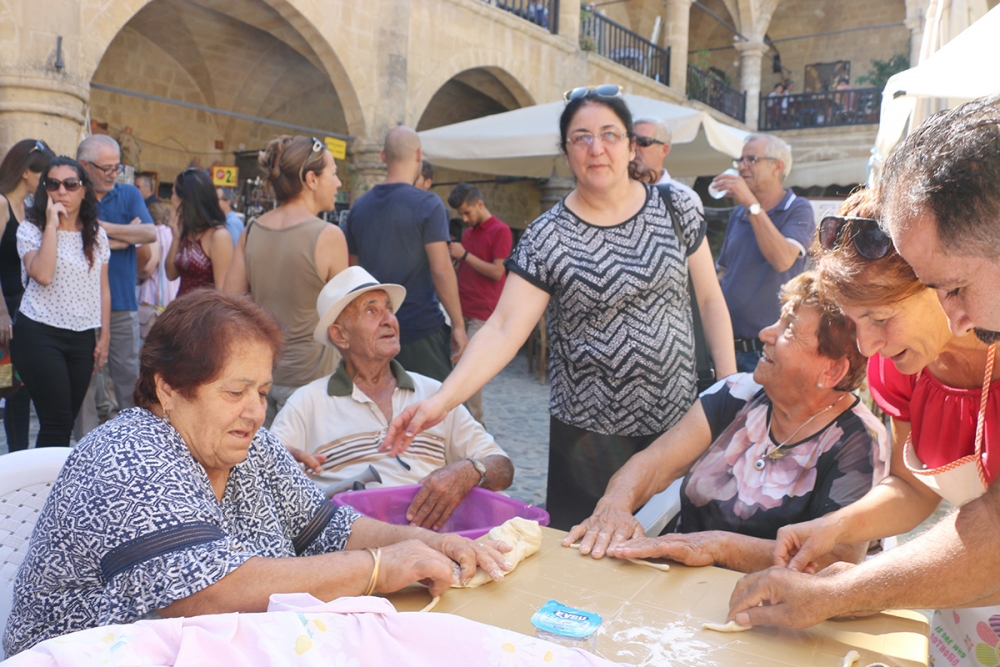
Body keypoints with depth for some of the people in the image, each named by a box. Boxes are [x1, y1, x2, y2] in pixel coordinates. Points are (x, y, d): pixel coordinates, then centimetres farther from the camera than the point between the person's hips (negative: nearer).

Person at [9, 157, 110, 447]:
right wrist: (51, 225, -15)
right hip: (40, 334, -4)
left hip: (83, 337, 4)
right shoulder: (31, 230, -1)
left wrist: (104, 336, 7)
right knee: (57, 422, -8)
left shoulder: (97, 236, 10)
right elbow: (42, 275, -19)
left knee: (67, 421, 7)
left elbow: (103, 289, 12)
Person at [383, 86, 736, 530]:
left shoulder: (674, 209, 1)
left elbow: (710, 299, 7)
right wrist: (442, 400, -26)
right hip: (590, 434, -2)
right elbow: (503, 330, -14)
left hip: (678, 423, 3)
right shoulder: (547, 238, -8)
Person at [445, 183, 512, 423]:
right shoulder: (468, 232, 17)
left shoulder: (500, 231, -7)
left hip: (482, 313, -7)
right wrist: (455, 259, 4)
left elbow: (497, 272, -14)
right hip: (462, 309, 7)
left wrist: (464, 254, -15)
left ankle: (475, 422, -1)